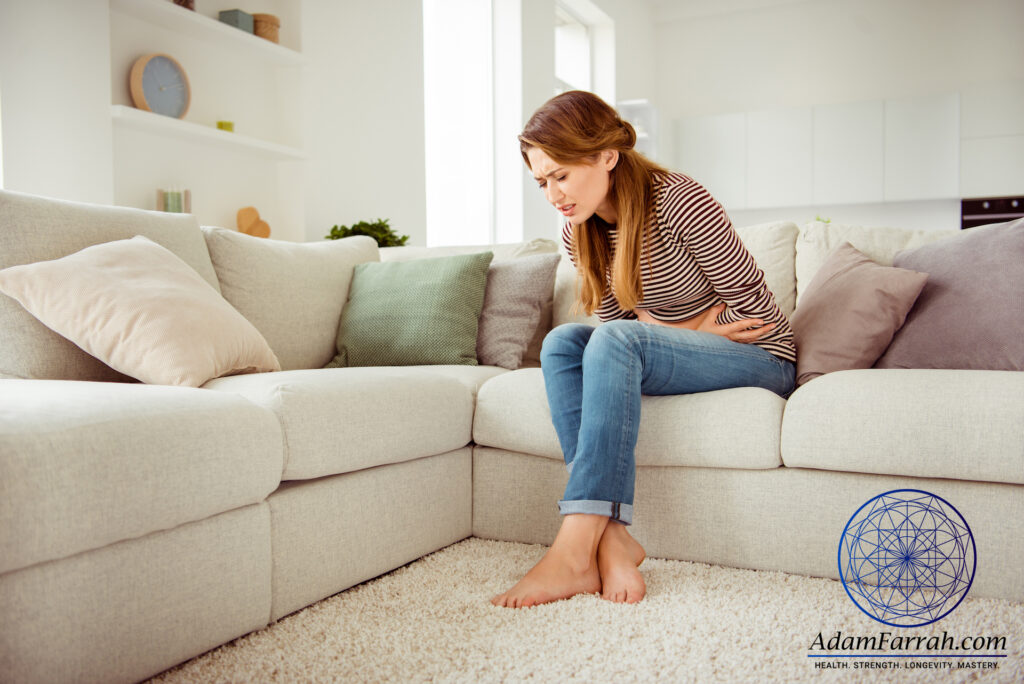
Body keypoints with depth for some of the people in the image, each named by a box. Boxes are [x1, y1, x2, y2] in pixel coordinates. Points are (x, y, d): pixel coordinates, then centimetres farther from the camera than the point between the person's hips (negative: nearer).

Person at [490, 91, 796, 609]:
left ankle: (575, 549, -36)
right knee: (561, 342, -20)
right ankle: (611, 539, -32)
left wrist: (667, 328, -7)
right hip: (681, 354, 7)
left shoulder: (679, 202, -21)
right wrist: (676, 330, -9)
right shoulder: (578, 235, -1)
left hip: (761, 360, -6)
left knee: (615, 343, -32)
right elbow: (616, 319, 8)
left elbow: (756, 306, -16)